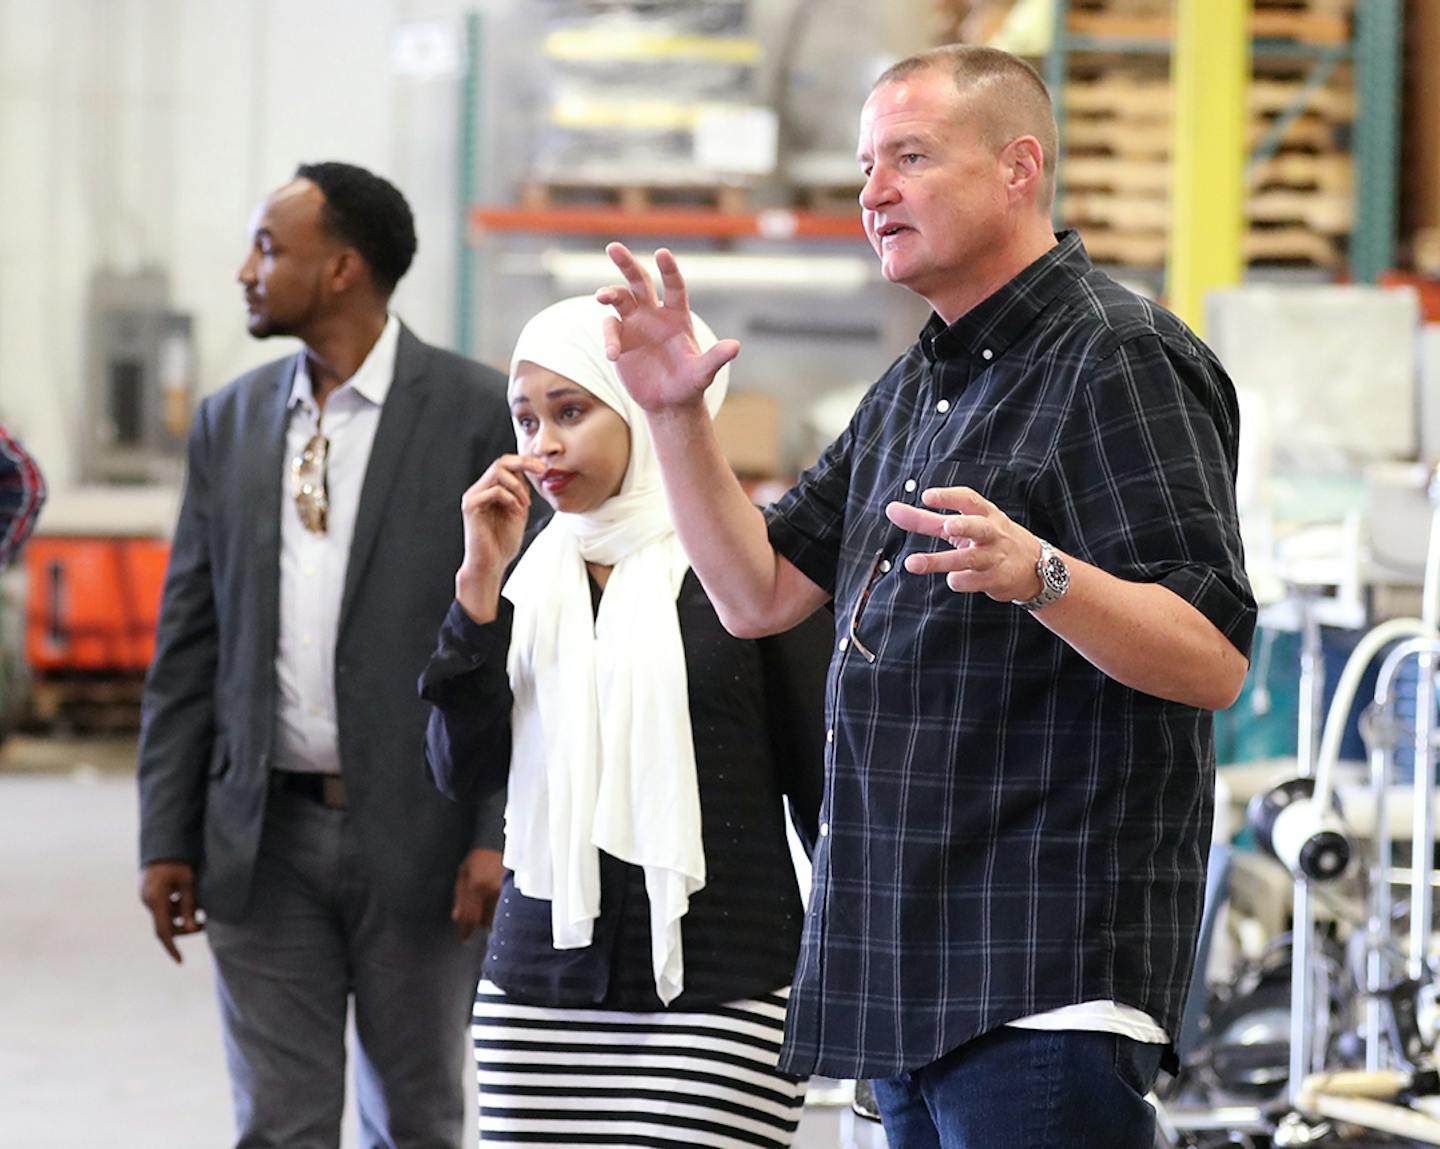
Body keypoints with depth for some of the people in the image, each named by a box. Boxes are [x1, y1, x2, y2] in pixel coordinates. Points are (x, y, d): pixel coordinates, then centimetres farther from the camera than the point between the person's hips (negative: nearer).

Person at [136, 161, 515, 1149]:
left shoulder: (480, 414, -5)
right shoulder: (230, 423, 9)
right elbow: (189, 648, 10)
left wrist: (501, 834, -13)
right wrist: (166, 838, 5)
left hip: (415, 836, -3)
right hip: (264, 843, 4)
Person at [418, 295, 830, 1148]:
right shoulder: (536, 572, 10)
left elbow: (826, 787, 0)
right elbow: (462, 772, 2)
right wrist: (480, 582, -5)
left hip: (716, 992, -4)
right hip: (538, 980, 5)